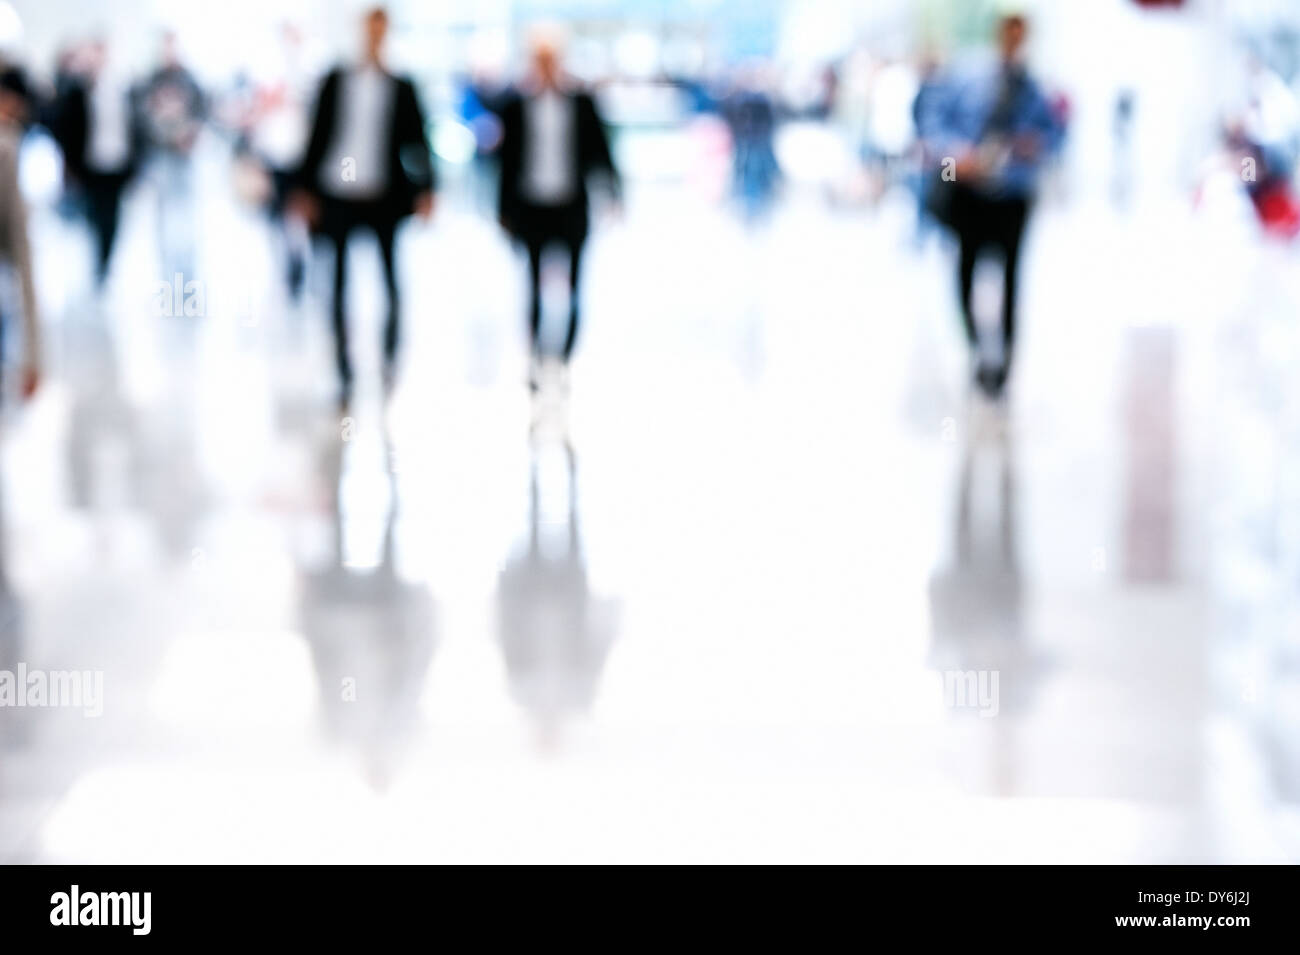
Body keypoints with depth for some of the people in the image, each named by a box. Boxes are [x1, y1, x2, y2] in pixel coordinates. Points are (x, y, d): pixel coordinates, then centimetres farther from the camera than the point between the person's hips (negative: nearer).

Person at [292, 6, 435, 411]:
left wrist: (425, 190, -8)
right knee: (340, 286, 3)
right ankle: (345, 375, 8)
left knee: (391, 281, 1)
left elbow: (416, 140, 2)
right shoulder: (336, 81, 6)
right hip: (338, 196, 1)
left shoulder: (401, 88, 4)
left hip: (383, 196, 0)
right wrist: (306, 189, 3)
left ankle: (390, 356, 21)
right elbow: (318, 134, 7)